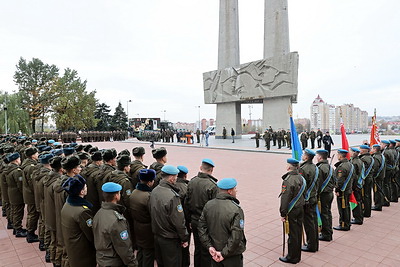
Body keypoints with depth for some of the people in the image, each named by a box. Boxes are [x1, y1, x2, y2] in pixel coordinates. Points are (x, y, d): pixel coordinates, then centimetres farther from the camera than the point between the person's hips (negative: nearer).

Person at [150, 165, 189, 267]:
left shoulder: (154, 191, -4)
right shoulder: (172, 196, -29)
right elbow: (179, 222, -24)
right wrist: (184, 238, -9)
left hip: (157, 235, 7)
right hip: (170, 240, -7)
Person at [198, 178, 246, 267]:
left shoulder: (208, 205, -6)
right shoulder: (236, 210, -24)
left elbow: (201, 228, -3)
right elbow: (236, 237, -26)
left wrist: (209, 246, -3)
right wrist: (224, 253, -16)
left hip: (215, 252, 5)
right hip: (232, 256, -5)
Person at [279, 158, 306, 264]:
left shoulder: (288, 181, -23)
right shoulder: (301, 178, 2)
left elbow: (285, 199, -22)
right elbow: (303, 193, 11)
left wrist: (283, 214, -15)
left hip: (292, 211, -8)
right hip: (300, 208, 8)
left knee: (292, 234, 4)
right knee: (298, 232, 17)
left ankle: (292, 257, 19)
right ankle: (297, 255, 31)